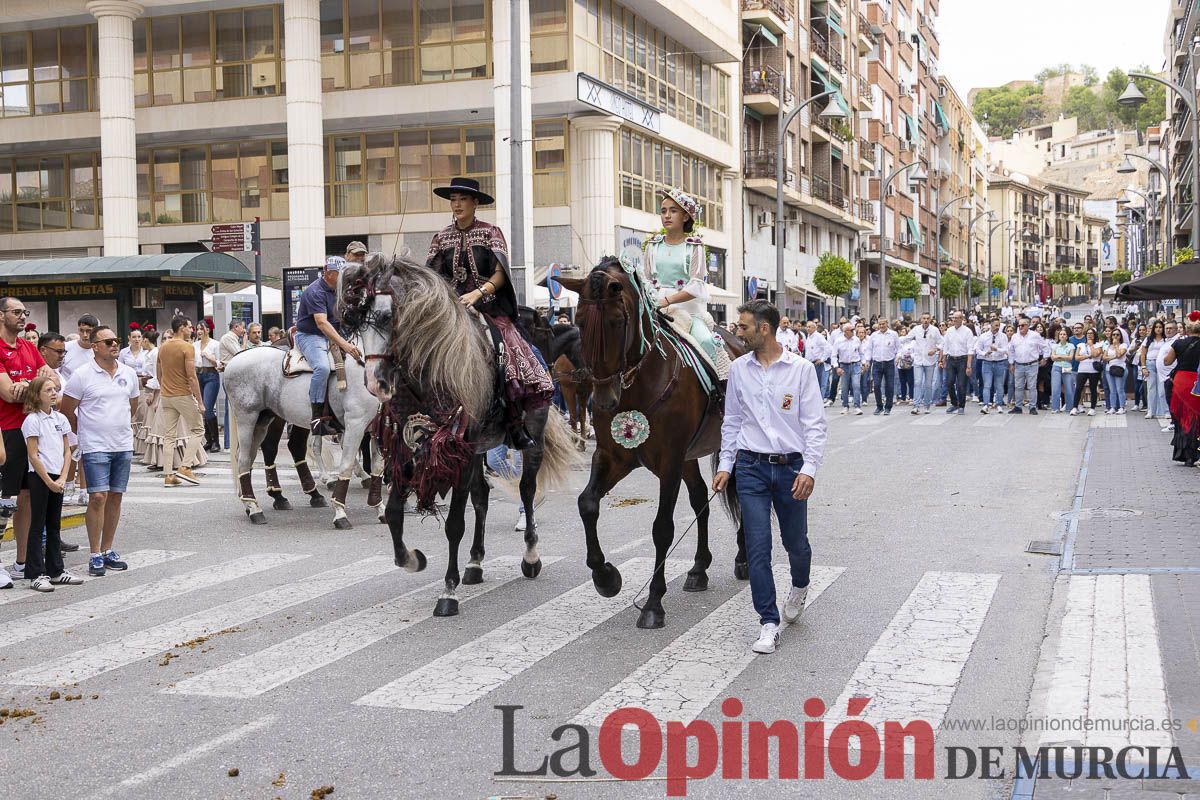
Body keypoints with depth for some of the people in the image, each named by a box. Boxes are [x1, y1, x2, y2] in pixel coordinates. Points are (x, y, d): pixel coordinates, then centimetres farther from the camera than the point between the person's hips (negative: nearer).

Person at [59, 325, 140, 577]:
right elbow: (66, 411, -1)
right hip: (95, 447, -5)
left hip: (123, 445, 5)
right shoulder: (82, 375, -7)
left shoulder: (128, 374, 7)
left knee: (115, 497, 8)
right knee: (98, 497, -10)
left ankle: (107, 550, 18)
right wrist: (87, 432, 6)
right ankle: (95, 555, -3)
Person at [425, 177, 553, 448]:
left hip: (488, 307, -2)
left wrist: (478, 293, -22)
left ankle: (515, 424, -15)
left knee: (511, 354, -22)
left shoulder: (490, 233, 6)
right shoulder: (442, 238, 14)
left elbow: (500, 274, -5)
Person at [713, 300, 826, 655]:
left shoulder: (801, 368, -5)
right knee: (757, 547, -4)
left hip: (791, 467, -1)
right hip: (752, 467, 2)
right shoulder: (738, 369, 4)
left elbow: (814, 423, -5)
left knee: (796, 542, 12)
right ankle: (769, 623, 4)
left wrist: (809, 469, -14)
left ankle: (800, 587, 45)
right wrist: (725, 465, 6)